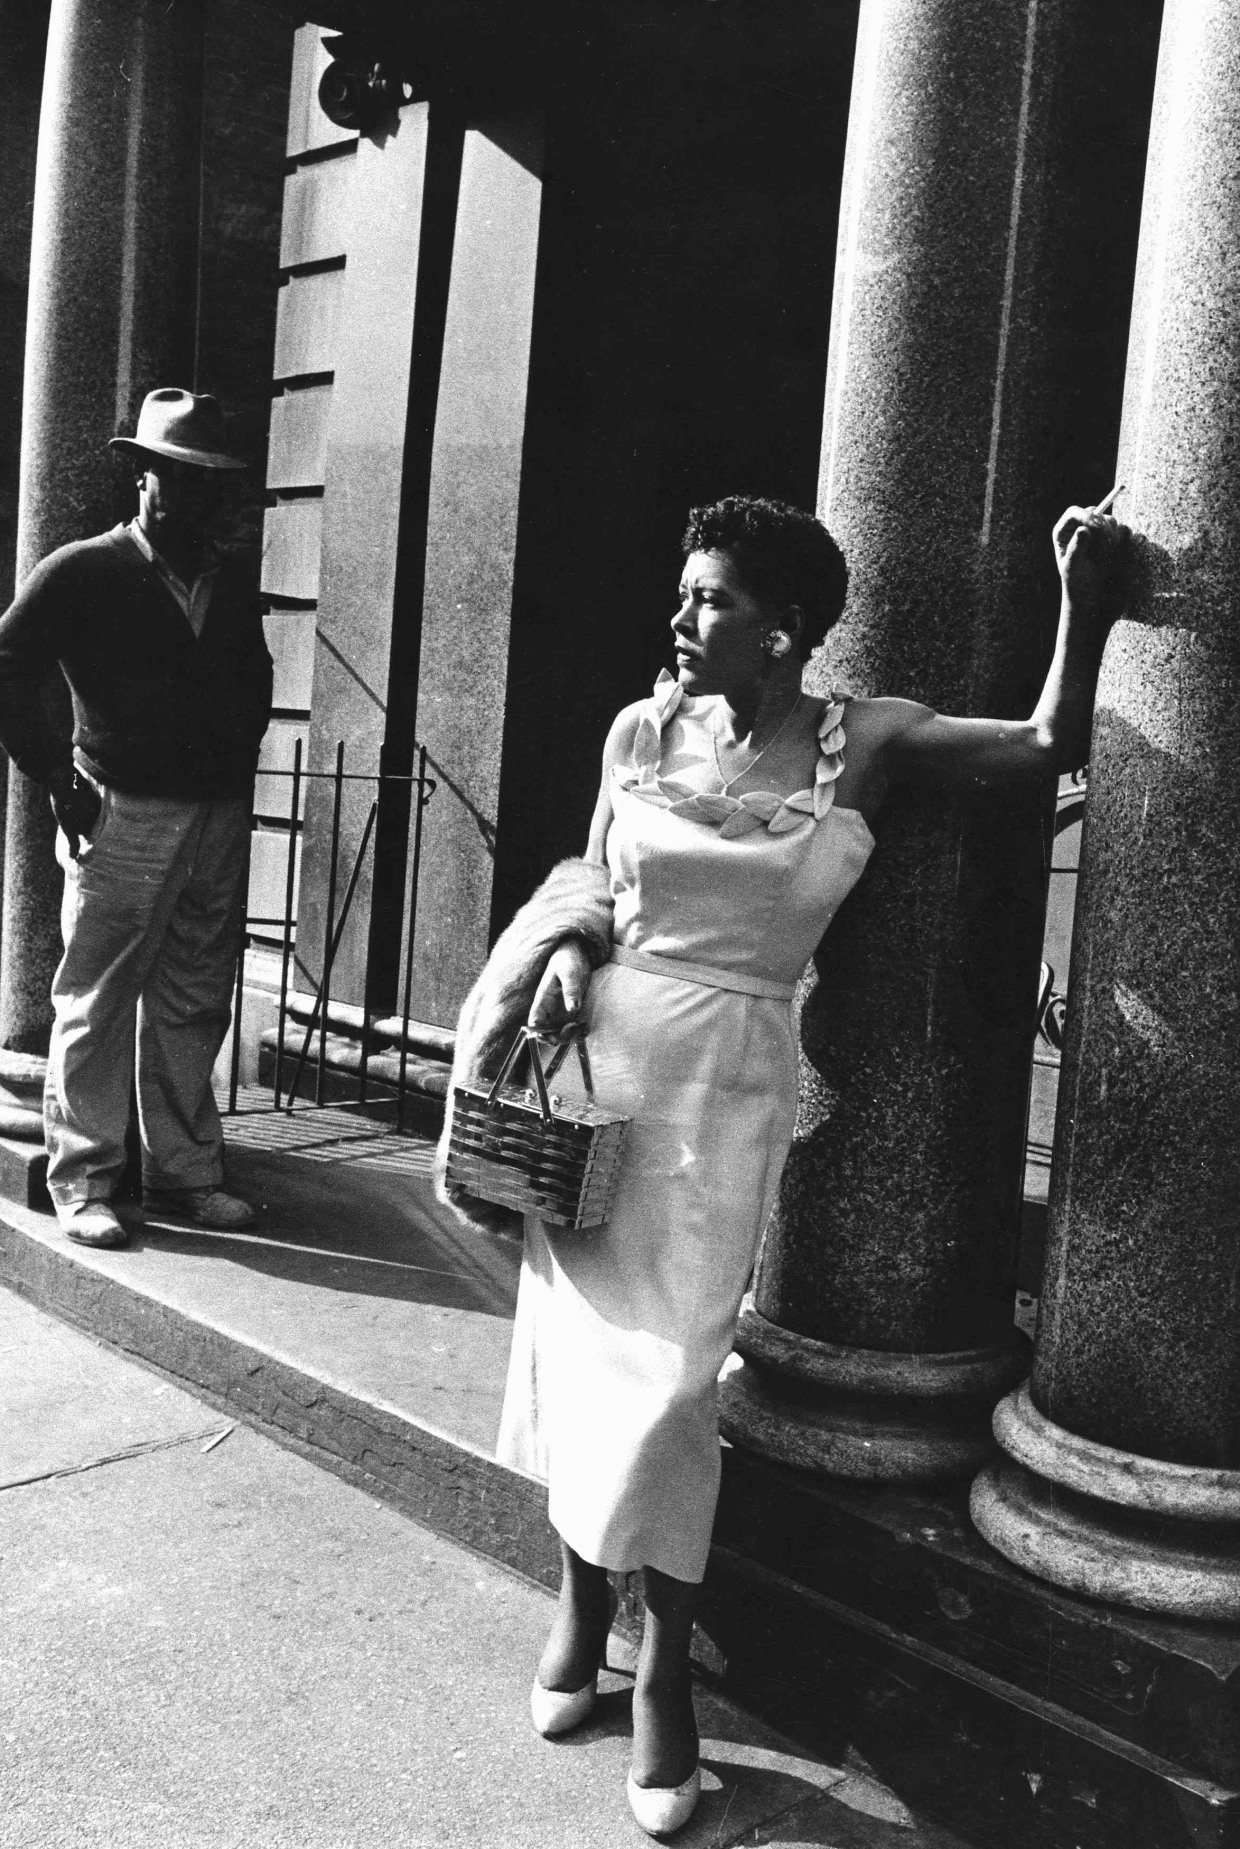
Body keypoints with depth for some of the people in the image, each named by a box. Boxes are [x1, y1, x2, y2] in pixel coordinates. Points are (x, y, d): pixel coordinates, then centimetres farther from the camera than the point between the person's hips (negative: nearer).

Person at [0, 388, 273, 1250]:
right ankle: (83, 1181, 10)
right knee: (97, 1002, 0)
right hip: (124, 815, -5)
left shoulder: (235, 584, 14)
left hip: (220, 816, 5)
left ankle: (185, 1172, 20)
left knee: (194, 1006, 10)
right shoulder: (83, 573, -2)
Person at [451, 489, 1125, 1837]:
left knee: (668, 1371, -3)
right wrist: (569, 951, -6)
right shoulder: (643, 728, 3)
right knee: (578, 1334, 9)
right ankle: (580, 1598, 32)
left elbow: (1049, 746, -3)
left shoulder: (865, 742, -3)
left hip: (727, 1084, -2)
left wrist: (1086, 599, -9)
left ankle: (665, 1665, 17)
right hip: (599, 1057, 3)